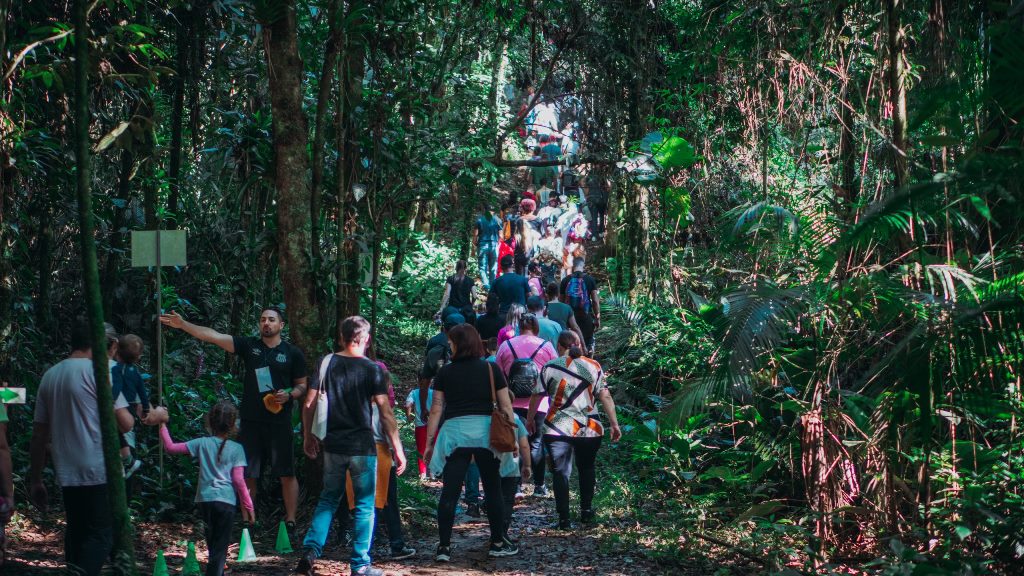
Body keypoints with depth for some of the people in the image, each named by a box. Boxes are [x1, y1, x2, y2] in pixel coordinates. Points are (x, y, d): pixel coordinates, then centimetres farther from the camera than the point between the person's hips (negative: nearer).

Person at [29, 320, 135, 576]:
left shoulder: (50, 376, 10)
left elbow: (39, 434, 12)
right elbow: (124, 423, -12)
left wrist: (35, 480, 18)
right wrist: (130, 417, 11)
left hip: (67, 475, 6)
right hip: (100, 472, -6)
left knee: (76, 534, 17)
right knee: (101, 536, -3)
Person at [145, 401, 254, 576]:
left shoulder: (202, 443, 2)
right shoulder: (236, 449, -3)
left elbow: (170, 447, -1)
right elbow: (238, 480, -6)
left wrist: (162, 425, 10)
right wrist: (248, 506, 1)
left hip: (205, 499, 3)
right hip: (226, 501, -3)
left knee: (213, 544, 20)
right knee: (220, 547, -2)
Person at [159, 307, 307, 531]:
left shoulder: (292, 353, 2)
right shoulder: (249, 345, 5)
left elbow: (302, 385, 8)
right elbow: (214, 336, -3)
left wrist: (289, 395, -14)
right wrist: (183, 325, -13)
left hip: (279, 423, -2)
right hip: (250, 422, 2)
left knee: (287, 474, -1)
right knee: (247, 475, 5)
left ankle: (290, 521, 7)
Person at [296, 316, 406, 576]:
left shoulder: (326, 364, 1)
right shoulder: (372, 370, -8)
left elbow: (309, 404, 1)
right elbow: (386, 413, -10)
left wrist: (308, 436, 15)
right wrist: (398, 450, -6)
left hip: (333, 445, 3)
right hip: (362, 447, -3)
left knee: (328, 499, 18)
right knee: (364, 506, 6)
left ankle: (310, 550, 4)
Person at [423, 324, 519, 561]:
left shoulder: (445, 372, 5)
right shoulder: (491, 370, 4)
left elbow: (436, 409, 3)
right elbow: (505, 406, 3)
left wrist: (429, 441, 9)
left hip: (454, 432, 0)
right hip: (485, 430, 0)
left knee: (449, 492, 2)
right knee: (492, 490, 12)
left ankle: (444, 547, 1)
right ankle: (498, 543, 17)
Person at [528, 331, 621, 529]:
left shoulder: (550, 368, 0)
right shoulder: (594, 367, 2)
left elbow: (536, 396, 6)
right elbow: (605, 397, -2)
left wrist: (530, 419, 21)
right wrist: (614, 424, 2)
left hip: (558, 430, -2)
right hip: (589, 430, 2)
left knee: (560, 472, 3)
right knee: (587, 468, 22)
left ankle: (564, 519, -1)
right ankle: (586, 510, 25)